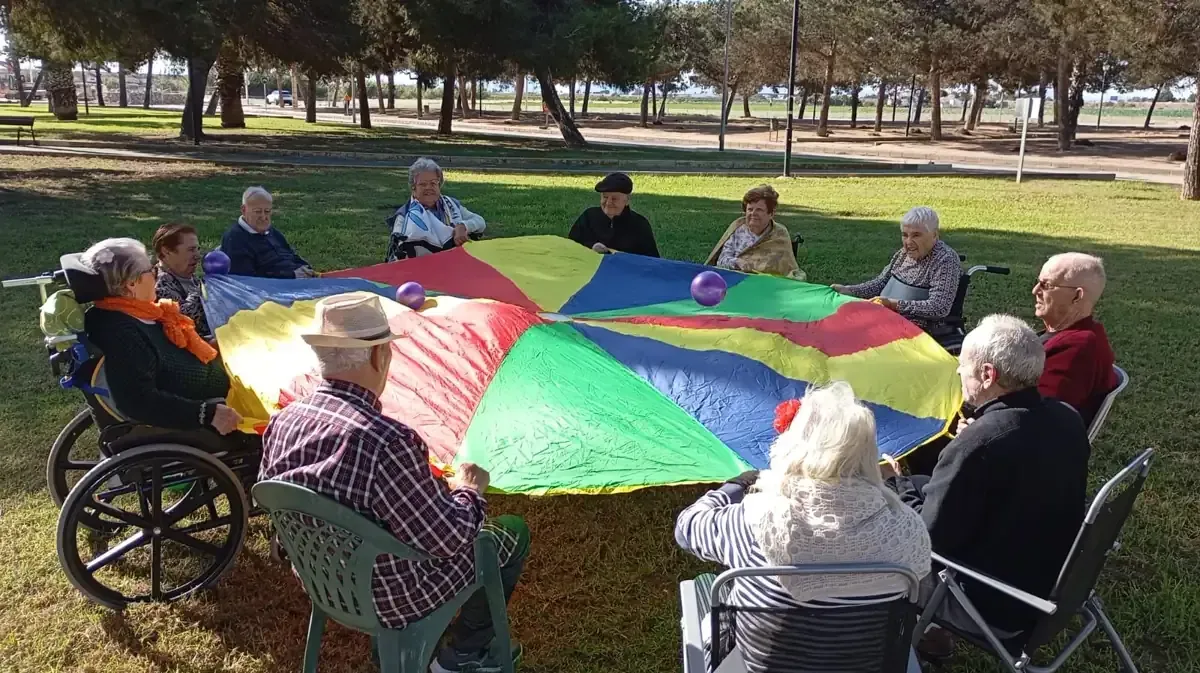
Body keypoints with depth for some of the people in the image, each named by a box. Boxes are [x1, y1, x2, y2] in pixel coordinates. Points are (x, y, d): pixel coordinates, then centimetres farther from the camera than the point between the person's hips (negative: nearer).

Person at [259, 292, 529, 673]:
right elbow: (449, 539, -27)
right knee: (512, 533, 15)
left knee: (439, 500, 29)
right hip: (392, 599, -6)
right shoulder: (388, 443, -37)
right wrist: (469, 492, -5)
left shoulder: (282, 423, -14)